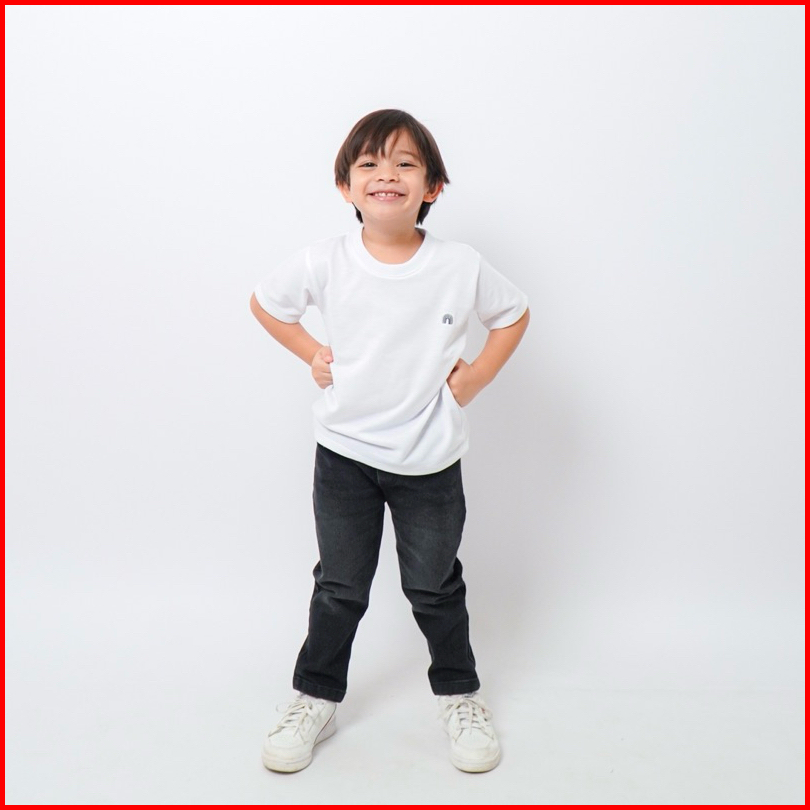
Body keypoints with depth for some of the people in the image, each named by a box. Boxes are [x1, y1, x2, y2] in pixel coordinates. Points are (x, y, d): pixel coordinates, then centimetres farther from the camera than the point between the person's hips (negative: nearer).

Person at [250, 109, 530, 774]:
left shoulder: (461, 266, -12)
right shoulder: (324, 263, -11)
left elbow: (514, 315, 5)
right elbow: (265, 303, 8)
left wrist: (475, 378, -4)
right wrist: (312, 354, -3)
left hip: (430, 459, 0)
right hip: (344, 452, 1)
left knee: (434, 587, 15)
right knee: (340, 588, 14)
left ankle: (460, 694, 38)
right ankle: (316, 699, 35)